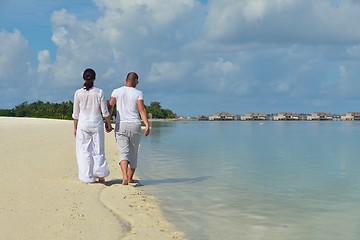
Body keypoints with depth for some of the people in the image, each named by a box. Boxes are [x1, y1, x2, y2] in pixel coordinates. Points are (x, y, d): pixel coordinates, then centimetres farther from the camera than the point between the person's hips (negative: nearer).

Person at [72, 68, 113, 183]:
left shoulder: (78, 93, -3)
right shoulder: (99, 92, -5)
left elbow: (76, 114, 3)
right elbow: (105, 112, -3)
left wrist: (75, 127, 13)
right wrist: (108, 124, 9)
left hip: (83, 124, 0)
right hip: (97, 124, 0)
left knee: (84, 151, 7)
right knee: (98, 150, 10)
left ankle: (88, 177, 8)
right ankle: (100, 175, 5)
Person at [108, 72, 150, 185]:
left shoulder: (117, 91, 4)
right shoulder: (138, 93, 0)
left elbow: (110, 106, -5)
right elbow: (141, 109, -11)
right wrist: (147, 125, -16)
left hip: (120, 125, 0)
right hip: (135, 125, 0)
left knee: (123, 152, -7)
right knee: (133, 153, 14)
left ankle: (125, 176, -29)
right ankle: (130, 178, 22)